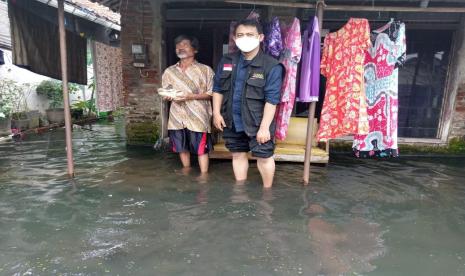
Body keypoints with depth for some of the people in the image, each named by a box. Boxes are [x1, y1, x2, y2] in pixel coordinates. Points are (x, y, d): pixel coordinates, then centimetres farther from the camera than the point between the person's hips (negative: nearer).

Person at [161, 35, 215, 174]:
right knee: (182, 147, 14)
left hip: (198, 116, -4)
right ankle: (186, 170, 34)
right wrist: (169, 97, -11)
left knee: (201, 148, 0)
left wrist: (190, 96, -18)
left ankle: (204, 175, 14)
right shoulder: (169, 71, 10)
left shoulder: (205, 70, -2)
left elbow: (212, 93, -6)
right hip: (177, 117, 4)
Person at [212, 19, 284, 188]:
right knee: (238, 154, 18)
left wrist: (264, 127, -19)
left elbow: (272, 99, -16)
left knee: (264, 157, 6)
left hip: (257, 123, -5)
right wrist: (217, 113, 3)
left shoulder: (271, 66, -14)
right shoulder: (226, 62, 2)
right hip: (232, 121, 5)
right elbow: (218, 89, 10)